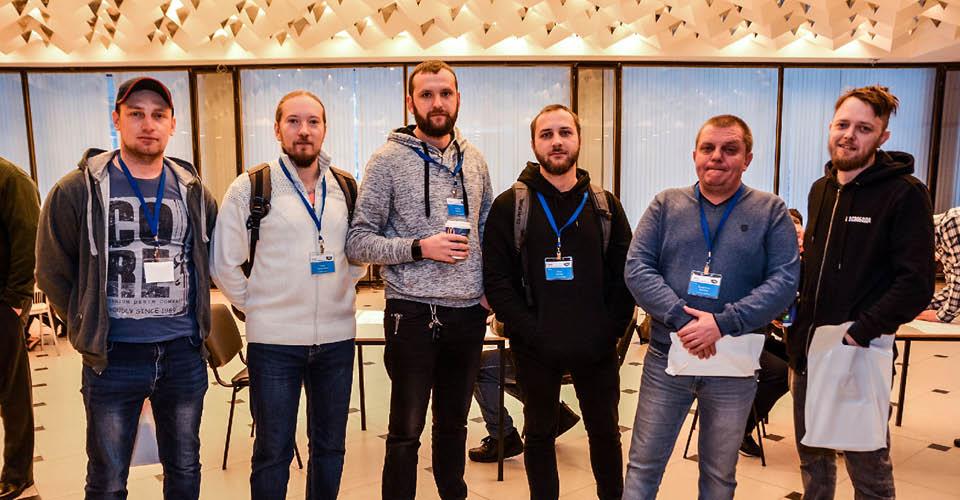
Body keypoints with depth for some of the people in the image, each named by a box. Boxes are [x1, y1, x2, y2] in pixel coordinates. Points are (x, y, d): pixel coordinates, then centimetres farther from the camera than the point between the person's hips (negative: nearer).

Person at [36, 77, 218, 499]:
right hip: (112, 358, -2)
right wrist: (89, 327, 2)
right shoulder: (78, 190, -5)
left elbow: (211, 256, 15)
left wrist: (196, 317, 9)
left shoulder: (193, 191, 4)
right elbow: (53, 271, 2)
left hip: (184, 354, 3)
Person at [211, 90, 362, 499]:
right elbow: (224, 264, -1)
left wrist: (341, 292, 9)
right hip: (273, 341, -3)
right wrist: (255, 305, 0)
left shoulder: (347, 188, 6)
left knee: (330, 446, 16)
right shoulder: (251, 188, -4)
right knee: (273, 452, 9)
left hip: (337, 338, 3)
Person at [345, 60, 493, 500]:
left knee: (455, 423, 20)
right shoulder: (388, 161, -6)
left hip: (469, 313, 5)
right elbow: (358, 241, -9)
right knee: (406, 431, 8)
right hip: (413, 314, -4)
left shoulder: (474, 160, 8)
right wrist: (420, 247, -20)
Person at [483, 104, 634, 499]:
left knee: (605, 432, 16)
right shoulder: (510, 206, -2)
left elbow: (625, 275, 3)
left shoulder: (605, 206, 5)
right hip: (535, 348, -1)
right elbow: (496, 279, -7)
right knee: (539, 434, 14)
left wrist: (610, 330, -7)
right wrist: (530, 331, -14)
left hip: (597, 348, 2)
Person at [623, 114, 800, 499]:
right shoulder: (666, 205, 3)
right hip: (666, 357, 0)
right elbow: (637, 268, -6)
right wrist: (682, 319, -19)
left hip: (734, 364, 0)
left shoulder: (771, 212, 1)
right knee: (643, 465, 10)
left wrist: (722, 323, -21)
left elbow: (785, 280, -9)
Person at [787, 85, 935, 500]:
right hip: (807, 351, 6)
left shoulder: (905, 194, -10)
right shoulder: (821, 190, 10)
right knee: (812, 459, 18)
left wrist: (859, 334, -22)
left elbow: (916, 285, -16)